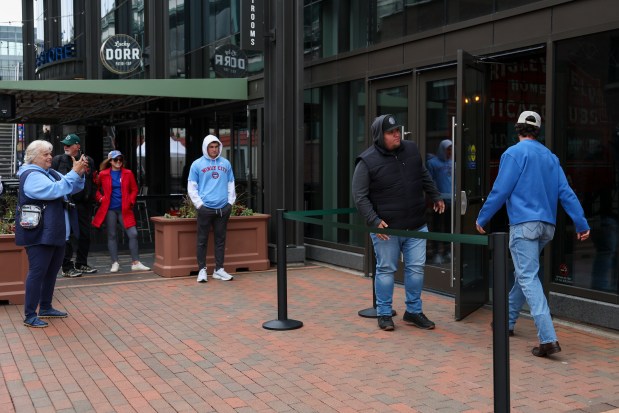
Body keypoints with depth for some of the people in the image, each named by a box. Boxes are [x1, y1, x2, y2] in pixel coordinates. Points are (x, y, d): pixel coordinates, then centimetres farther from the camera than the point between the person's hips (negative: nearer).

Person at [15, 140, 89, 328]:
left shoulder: (51, 173, 15)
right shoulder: (31, 176, -14)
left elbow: (72, 188, 15)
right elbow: (55, 190, -27)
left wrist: (80, 173, -4)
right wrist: (74, 172, -25)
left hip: (55, 233, 9)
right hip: (39, 235, -9)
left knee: (52, 271, 16)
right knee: (37, 273, -7)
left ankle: (45, 308, 27)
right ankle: (29, 316, -2)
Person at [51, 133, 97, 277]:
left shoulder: (88, 161, 9)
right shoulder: (58, 160, 1)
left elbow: (92, 182, 14)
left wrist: (91, 199, 8)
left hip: (83, 204, 4)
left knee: (85, 235, 10)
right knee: (66, 236, -2)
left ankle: (81, 264, 24)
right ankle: (66, 268, 5)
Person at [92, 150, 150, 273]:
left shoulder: (128, 173, 6)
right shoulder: (103, 174, 2)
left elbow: (134, 189, 11)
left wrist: (130, 201, -1)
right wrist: (100, 199, -3)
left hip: (124, 209, 1)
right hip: (109, 209, -1)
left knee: (133, 234, -6)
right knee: (112, 235, 4)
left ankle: (135, 263, 1)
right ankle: (115, 263, 11)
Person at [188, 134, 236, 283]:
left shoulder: (225, 163, 11)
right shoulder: (197, 164, 2)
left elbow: (231, 185, 16)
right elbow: (191, 187, 2)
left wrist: (230, 202, 6)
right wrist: (199, 204, -7)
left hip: (223, 208, 3)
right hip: (205, 208, -3)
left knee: (220, 239, 8)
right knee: (202, 240, 0)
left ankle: (219, 269, 15)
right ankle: (202, 270, 8)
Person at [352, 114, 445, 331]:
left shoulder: (411, 149, 4)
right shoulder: (367, 161, -12)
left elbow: (424, 175, 22)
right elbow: (360, 196, -11)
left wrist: (436, 196, 25)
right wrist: (374, 221, -19)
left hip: (416, 226, 5)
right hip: (386, 228, -5)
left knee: (416, 268, 9)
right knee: (386, 270, 6)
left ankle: (414, 311, 24)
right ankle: (384, 314, 20)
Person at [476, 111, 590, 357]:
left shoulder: (514, 153, -5)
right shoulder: (550, 156, 14)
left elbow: (500, 191, -9)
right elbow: (566, 192, 8)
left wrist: (482, 219, 1)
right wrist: (581, 223, 7)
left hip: (524, 224, -7)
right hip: (547, 226, 8)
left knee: (528, 277, -10)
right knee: (524, 274, 21)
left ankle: (548, 339, -20)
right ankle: (508, 321, 35)